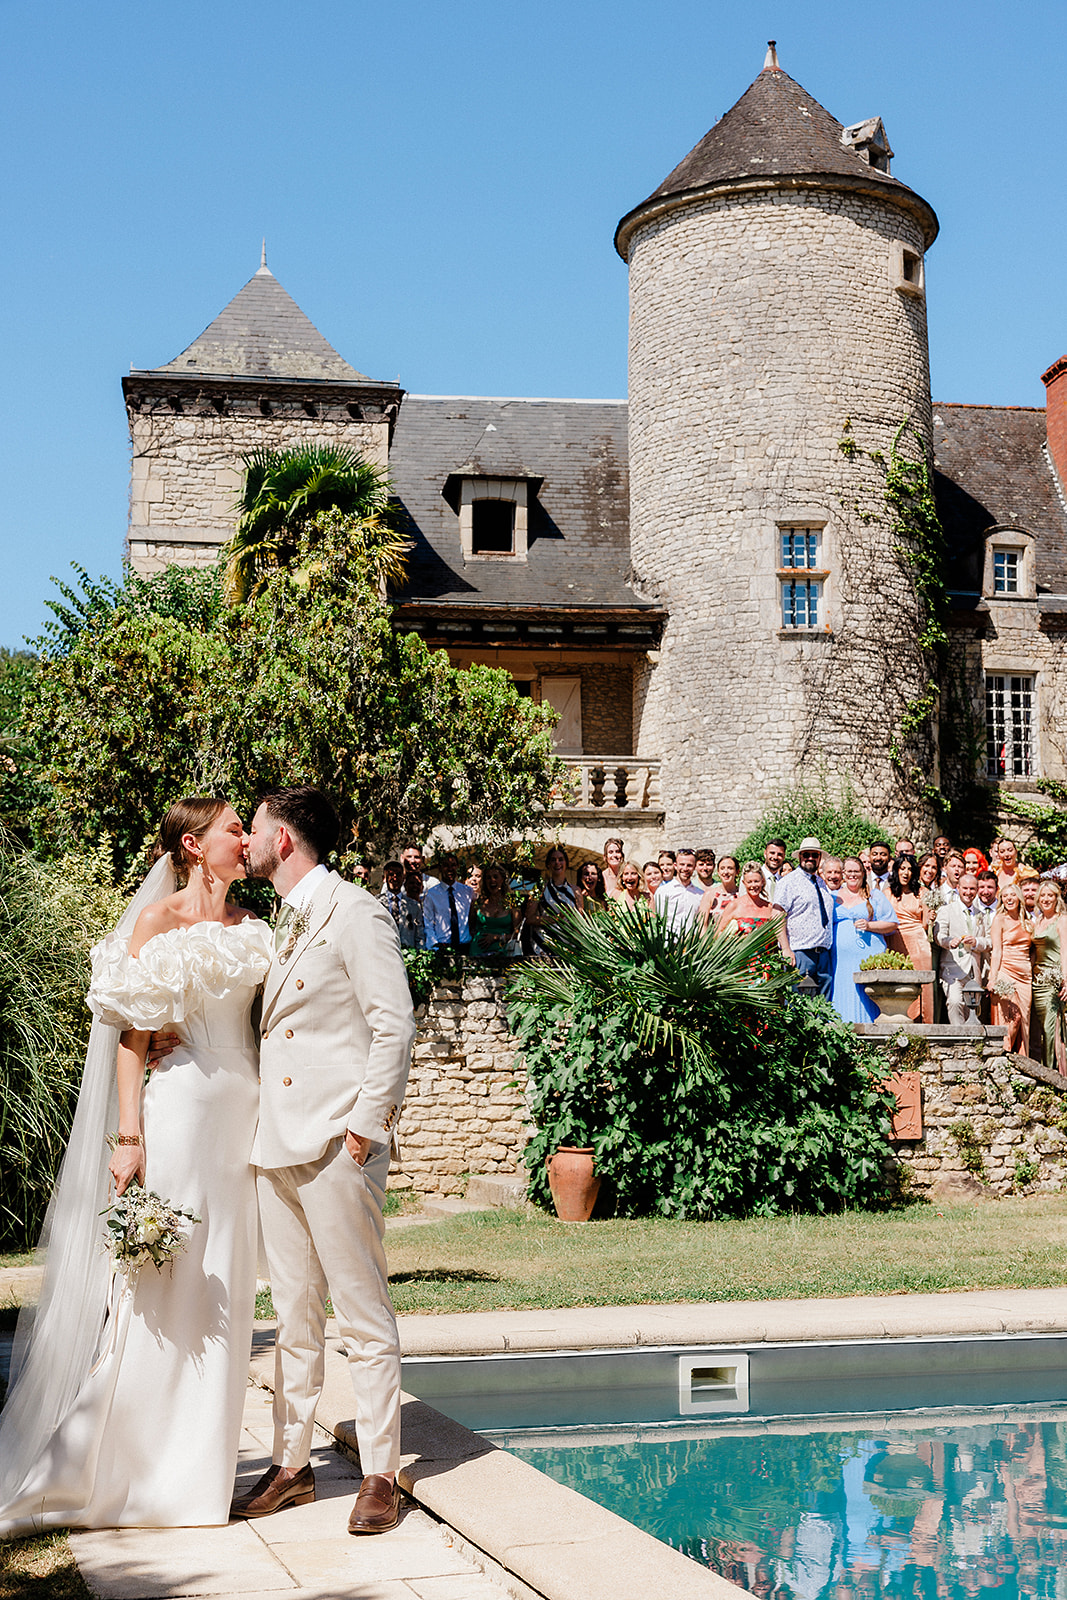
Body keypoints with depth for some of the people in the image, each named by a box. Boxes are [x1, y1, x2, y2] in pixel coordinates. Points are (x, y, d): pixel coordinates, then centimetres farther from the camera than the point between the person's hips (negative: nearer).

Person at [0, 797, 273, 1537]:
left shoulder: (249, 925, 13)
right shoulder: (156, 921, -3)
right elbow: (131, 1032, -7)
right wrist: (128, 1137, -14)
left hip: (238, 1115, 6)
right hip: (175, 1108, -6)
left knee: (221, 1294, 8)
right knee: (159, 1289, -3)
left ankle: (194, 1468, 18)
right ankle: (114, 1470, 9)